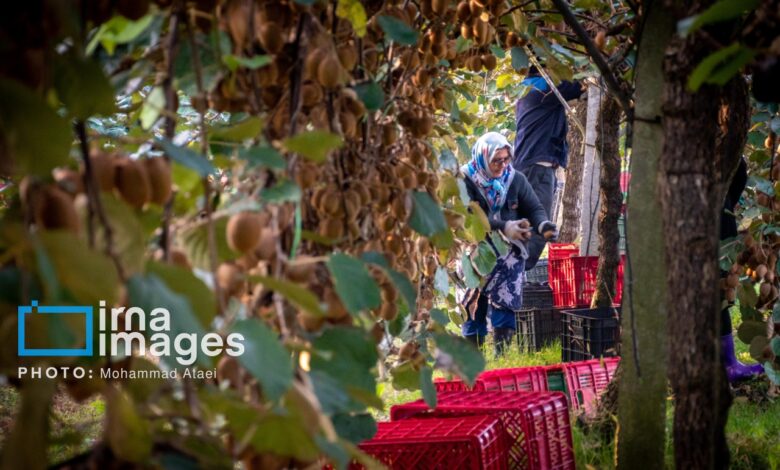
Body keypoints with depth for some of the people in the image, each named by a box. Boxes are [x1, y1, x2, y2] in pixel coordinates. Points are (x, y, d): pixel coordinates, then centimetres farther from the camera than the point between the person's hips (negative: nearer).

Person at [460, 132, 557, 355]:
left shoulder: (515, 179, 0)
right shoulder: (467, 181, -11)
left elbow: (534, 208, 5)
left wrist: (542, 224, -18)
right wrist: (504, 227, -28)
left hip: (509, 253, 2)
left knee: (504, 304, -9)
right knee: (474, 305, 3)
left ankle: (501, 353, -3)